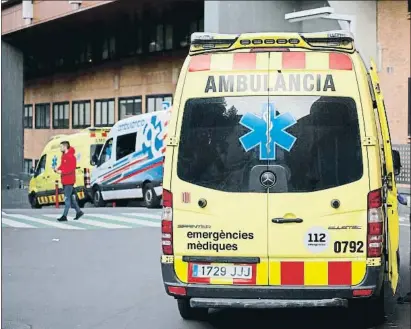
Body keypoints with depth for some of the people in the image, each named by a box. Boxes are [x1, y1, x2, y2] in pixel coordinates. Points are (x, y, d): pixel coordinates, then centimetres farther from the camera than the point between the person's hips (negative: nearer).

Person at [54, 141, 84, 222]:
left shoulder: (71, 156, -16)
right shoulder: (63, 156, 14)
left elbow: (71, 169, -22)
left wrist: (62, 172, -25)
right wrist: (58, 169, 2)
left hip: (69, 181, -10)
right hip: (64, 181, 10)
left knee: (67, 198, -8)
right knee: (70, 197, 14)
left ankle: (64, 216, -7)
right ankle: (78, 211, 23)